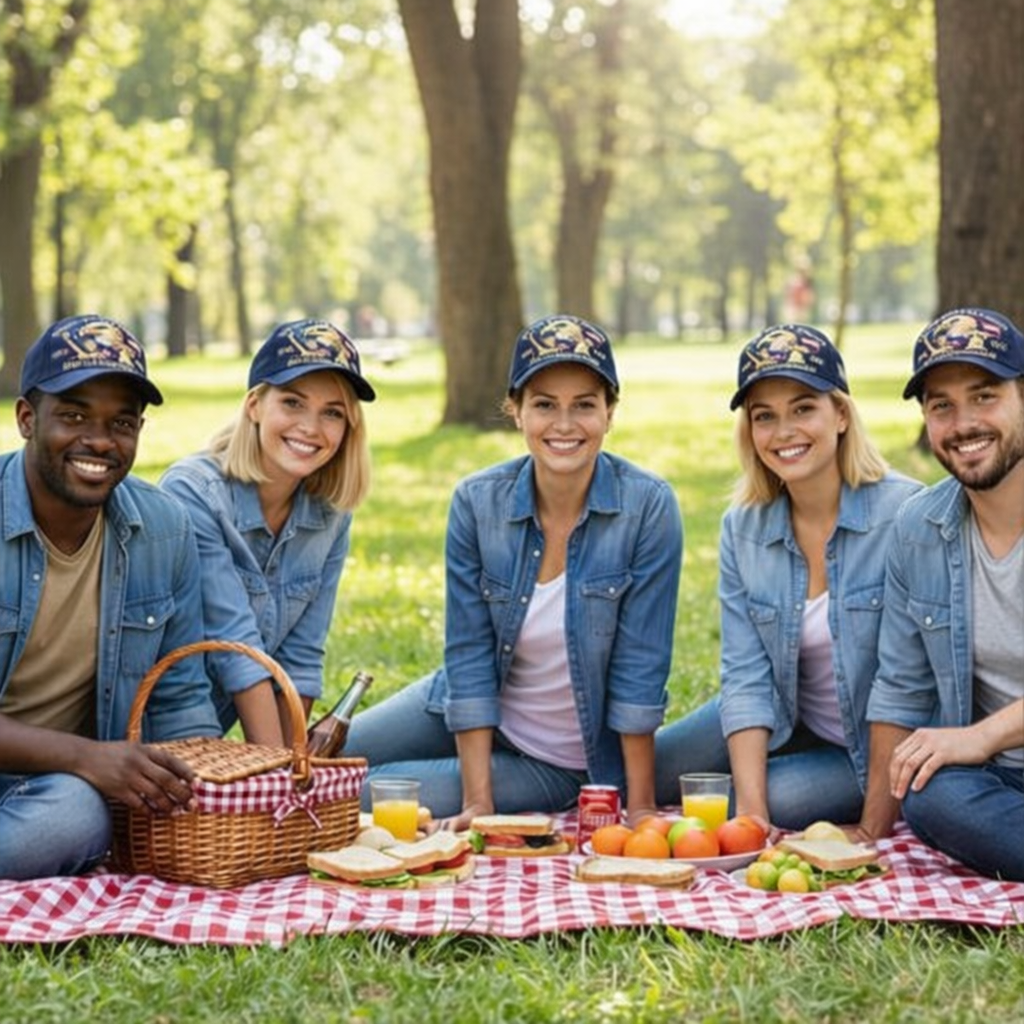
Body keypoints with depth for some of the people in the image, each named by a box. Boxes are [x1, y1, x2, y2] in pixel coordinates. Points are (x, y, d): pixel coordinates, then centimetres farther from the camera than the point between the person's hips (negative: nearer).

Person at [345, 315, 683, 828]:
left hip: (565, 761, -4)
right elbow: (469, 654, -13)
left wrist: (640, 811, -19)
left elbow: (639, 668, -19)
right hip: (475, 721, 4)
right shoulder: (477, 501, -14)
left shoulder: (648, 507, -22)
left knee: (361, 799, -15)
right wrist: (478, 806, -18)